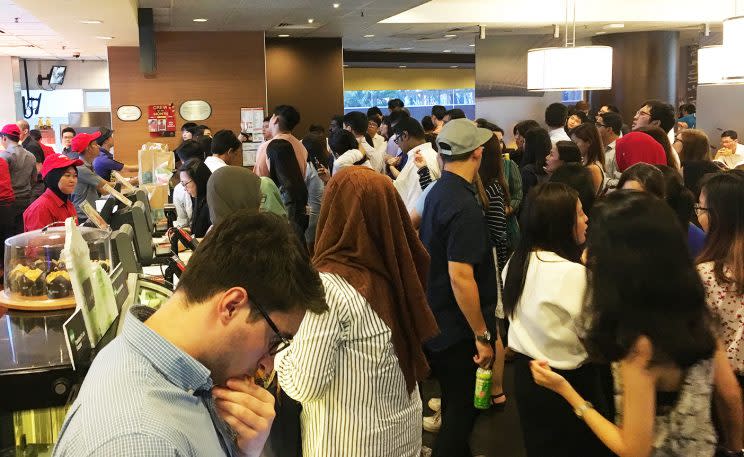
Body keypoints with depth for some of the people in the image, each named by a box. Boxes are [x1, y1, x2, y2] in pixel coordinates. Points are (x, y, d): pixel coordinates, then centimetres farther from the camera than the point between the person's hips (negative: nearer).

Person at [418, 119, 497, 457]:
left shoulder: (437, 192, 5)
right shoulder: (464, 207, -24)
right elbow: (461, 277, -28)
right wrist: (482, 335, -21)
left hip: (438, 321, 9)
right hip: (459, 329, -9)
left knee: (455, 402, 24)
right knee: (463, 409, 5)